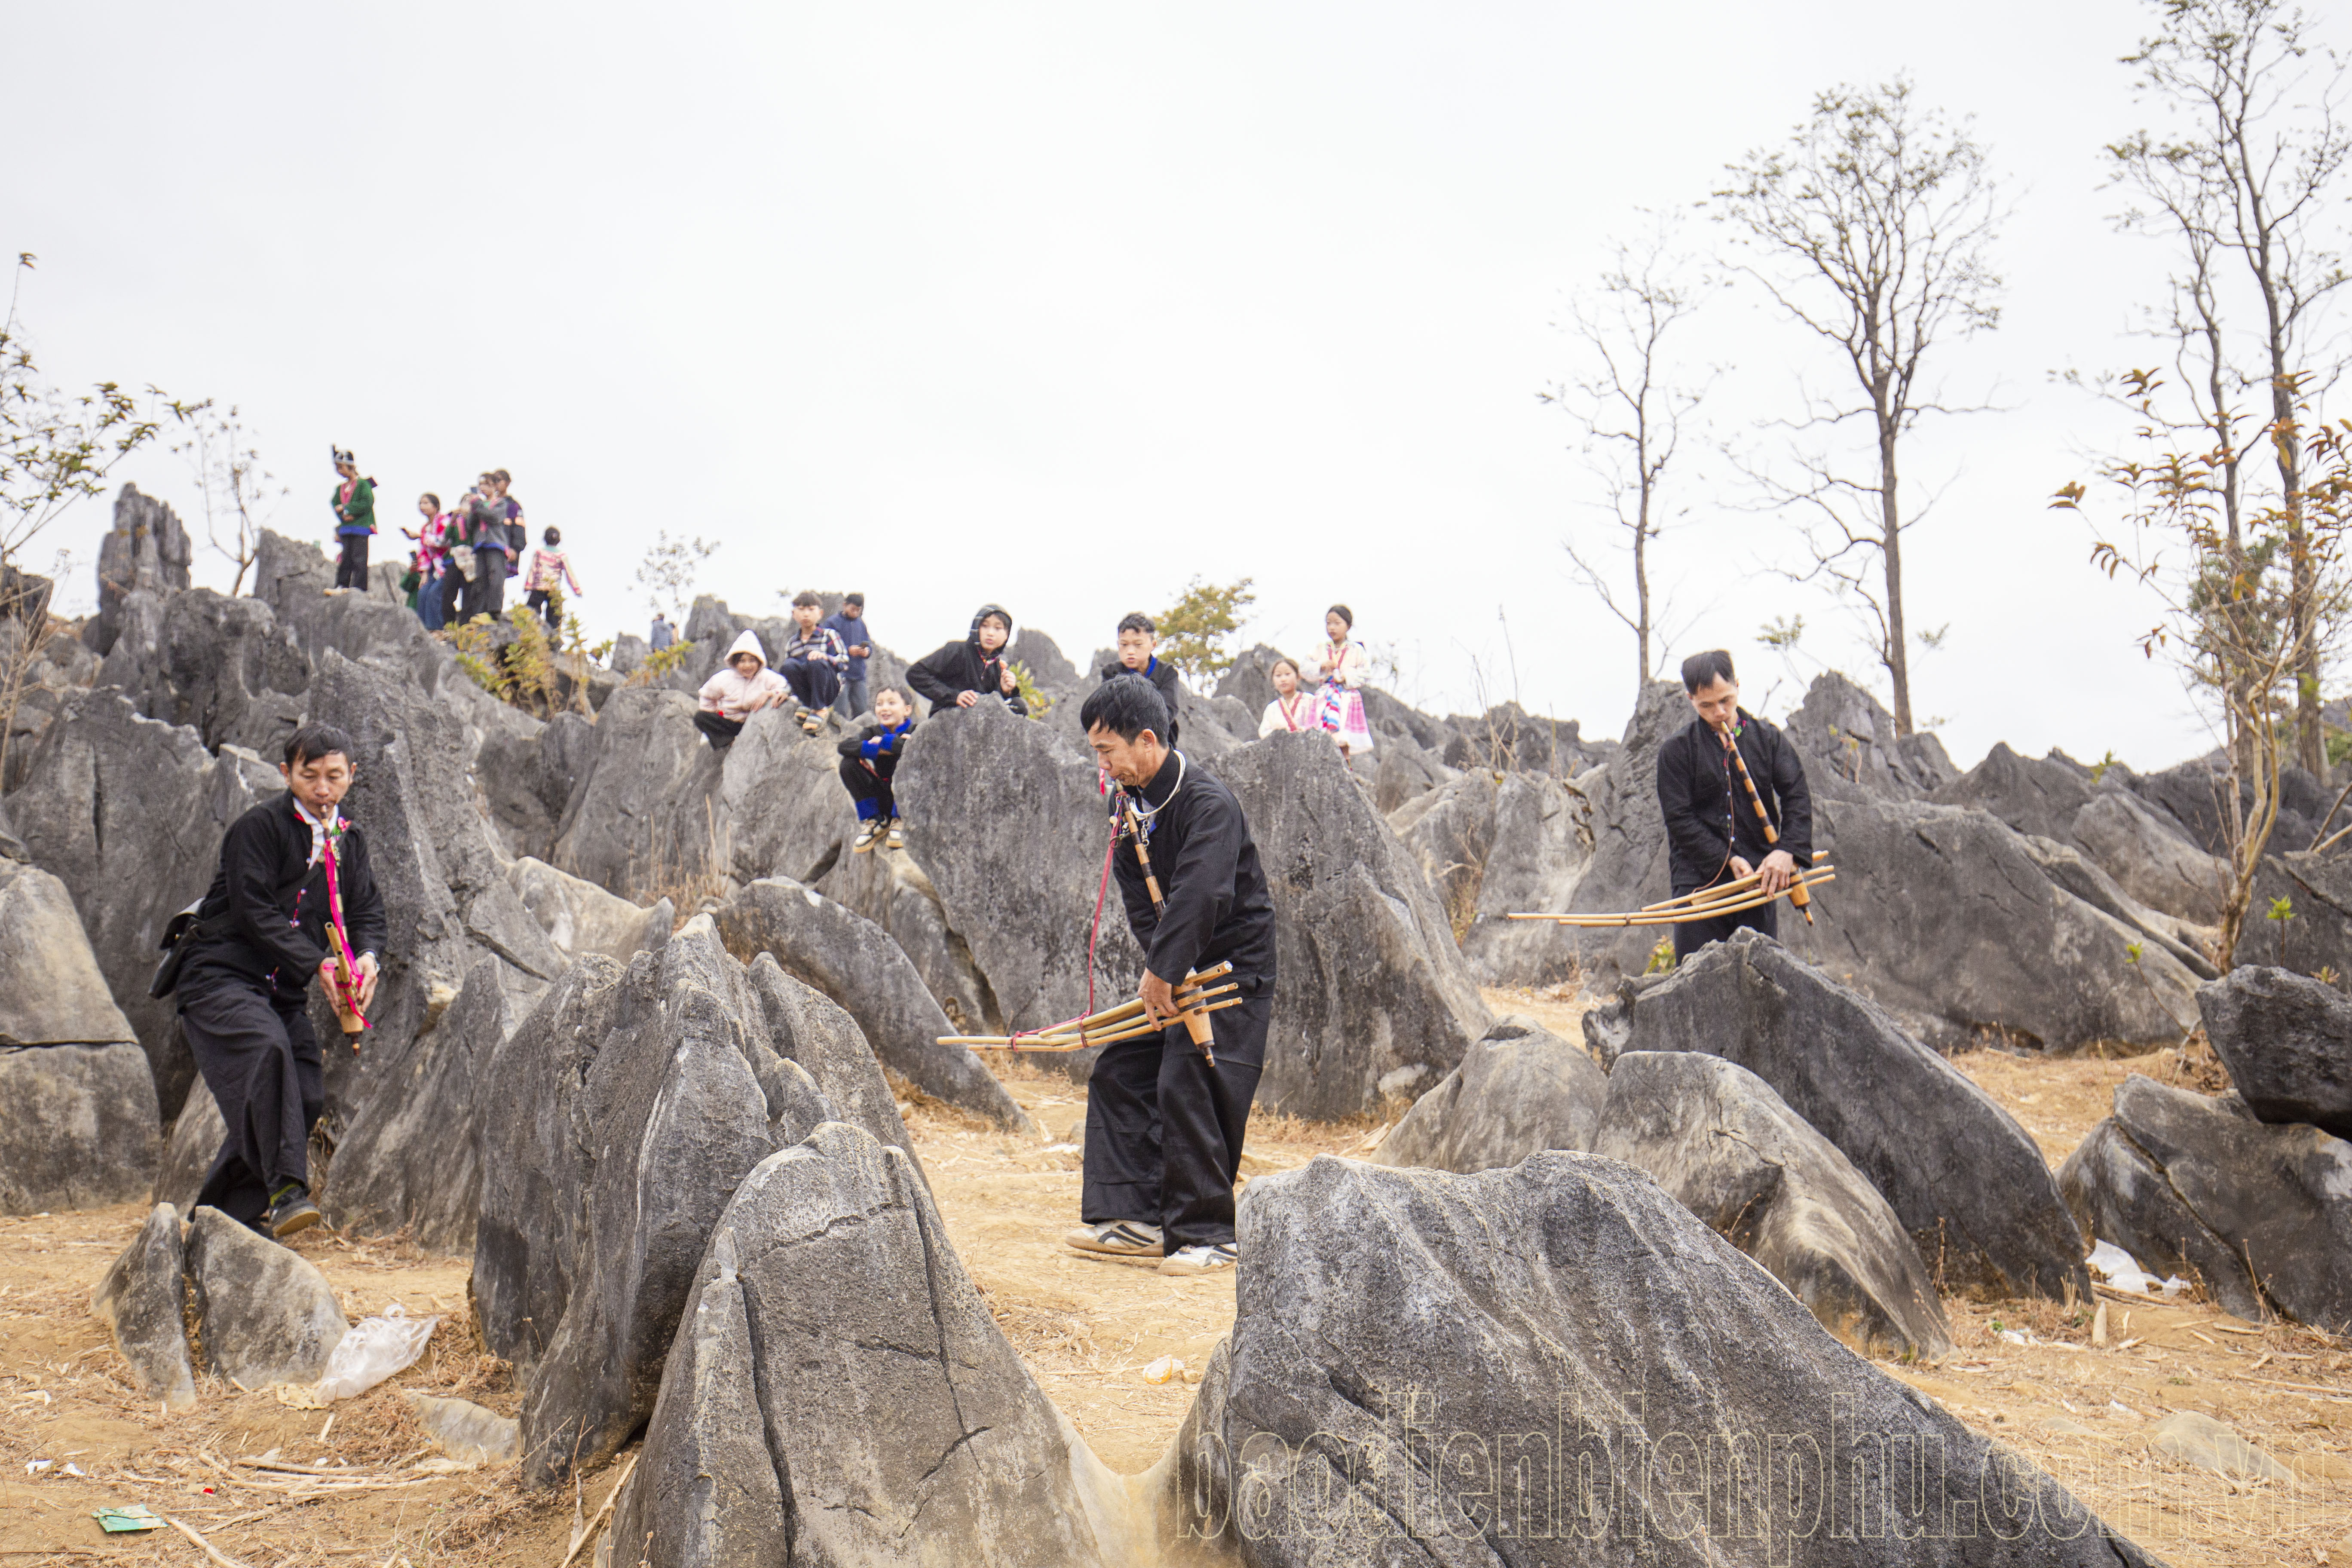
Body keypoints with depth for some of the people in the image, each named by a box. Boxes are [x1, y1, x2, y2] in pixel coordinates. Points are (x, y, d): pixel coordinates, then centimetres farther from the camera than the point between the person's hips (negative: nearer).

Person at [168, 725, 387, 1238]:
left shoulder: (350, 841, 12)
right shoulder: (258, 828, -9)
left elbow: (367, 912, 10)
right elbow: (253, 913, -16)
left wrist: (367, 956, -12)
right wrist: (318, 964, -22)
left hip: (283, 990, 7)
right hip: (220, 978, -7)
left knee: (307, 1094, -3)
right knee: (266, 1048, -33)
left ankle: (230, 1214, 13)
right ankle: (285, 1191, -34)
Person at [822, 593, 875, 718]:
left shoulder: (861, 623, 16)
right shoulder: (832, 622, -2)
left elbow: (869, 644, 19)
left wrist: (867, 651, -5)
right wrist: (848, 651, -20)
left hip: (859, 675, 6)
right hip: (841, 674, -6)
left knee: (861, 711, 6)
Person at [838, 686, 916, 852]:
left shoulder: (914, 731, -8)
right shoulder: (874, 732, 3)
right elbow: (845, 746, -15)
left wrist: (884, 741, -19)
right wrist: (879, 750, -26)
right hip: (884, 799, 4)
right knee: (849, 763, -13)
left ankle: (900, 821, -12)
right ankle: (874, 821, -3)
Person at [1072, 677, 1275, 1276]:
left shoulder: (1209, 805, -22)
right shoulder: (1131, 804, 5)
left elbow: (1198, 898, -31)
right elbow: (1140, 902, 3)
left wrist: (1161, 974, -25)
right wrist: (1159, 971, -10)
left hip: (1233, 970, -9)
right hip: (1174, 971, 9)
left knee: (1185, 1088, -14)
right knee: (1120, 1073, 5)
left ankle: (1205, 1236, -2)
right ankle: (1137, 1220, 12)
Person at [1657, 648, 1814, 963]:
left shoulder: (1768, 739, 9)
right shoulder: (1676, 750, 3)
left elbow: (1797, 797, 1)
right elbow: (1679, 818, -3)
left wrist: (1787, 850, -17)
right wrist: (1727, 860, -13)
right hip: (1699, 881, -2)